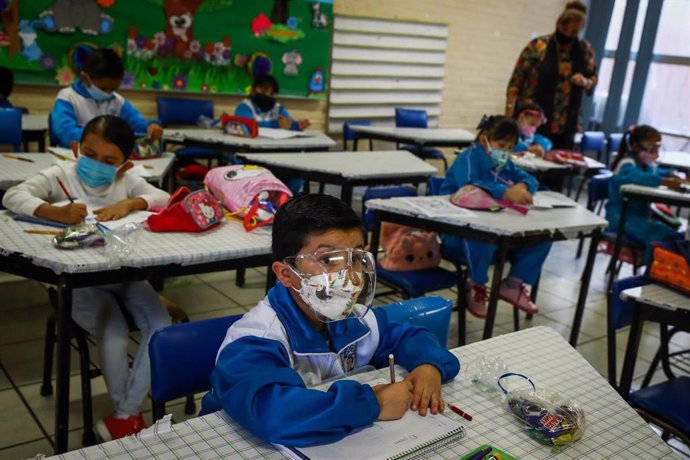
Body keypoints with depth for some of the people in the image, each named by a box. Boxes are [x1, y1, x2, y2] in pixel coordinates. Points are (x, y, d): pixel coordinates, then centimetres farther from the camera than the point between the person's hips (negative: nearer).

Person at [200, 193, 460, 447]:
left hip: (341, 442, 5)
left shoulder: (355, 317, -3)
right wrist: (374, 404, -33)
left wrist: (429, 366, -8)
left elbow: (407, 337, 13)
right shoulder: (256, 339, -25)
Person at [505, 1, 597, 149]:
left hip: (565, 126, 3)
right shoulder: (537, 46, -5)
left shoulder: (585, 50, 6)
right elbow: (516, 81, -5)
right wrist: (508, 115, -10)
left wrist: (585, 82, -9)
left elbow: (594, 80, 15)